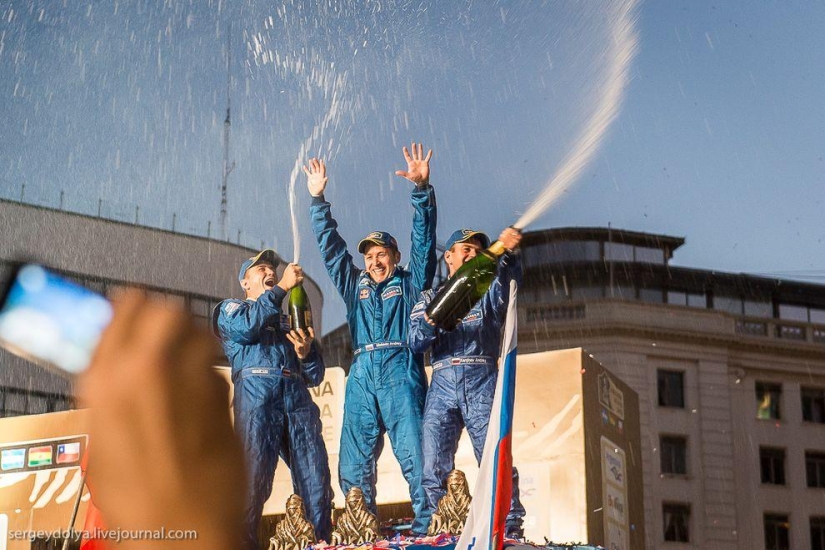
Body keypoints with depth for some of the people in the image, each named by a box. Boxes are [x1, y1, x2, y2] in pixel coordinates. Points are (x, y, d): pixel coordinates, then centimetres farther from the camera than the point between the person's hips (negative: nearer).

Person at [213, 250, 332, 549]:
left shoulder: (291, 320, 33)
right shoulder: (229, 309, 22)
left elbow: (315, 375, 25)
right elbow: (246, 327, -5)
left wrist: (306, 353, 3)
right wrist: (282, 287, -3)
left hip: (298, 397, 4)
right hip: (256, 392, -4)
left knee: (316, 477, -6)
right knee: (253, 475, -13)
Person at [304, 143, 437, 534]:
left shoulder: (410, 284, 12)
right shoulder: (355, 286, 22)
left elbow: (424, 239, 2)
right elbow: (331, 247, 23)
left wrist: (422, 190, -9)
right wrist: (318, 201, 19)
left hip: (401, 374, -4)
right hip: (361, 378, 5)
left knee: (414, 457, -12)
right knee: (353, 466, 1)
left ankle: (427, 530, -13)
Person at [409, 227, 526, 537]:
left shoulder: (488, 292, 17)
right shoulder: (430, 298, 20)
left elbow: (510, 277, -7)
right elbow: (415, 343, 6)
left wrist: (506, 252, -28)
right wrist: (431, 323, -15)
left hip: (482, 382, -1)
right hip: (442, 384, 1)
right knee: (433, 468, -7)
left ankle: (510, 533, -11)